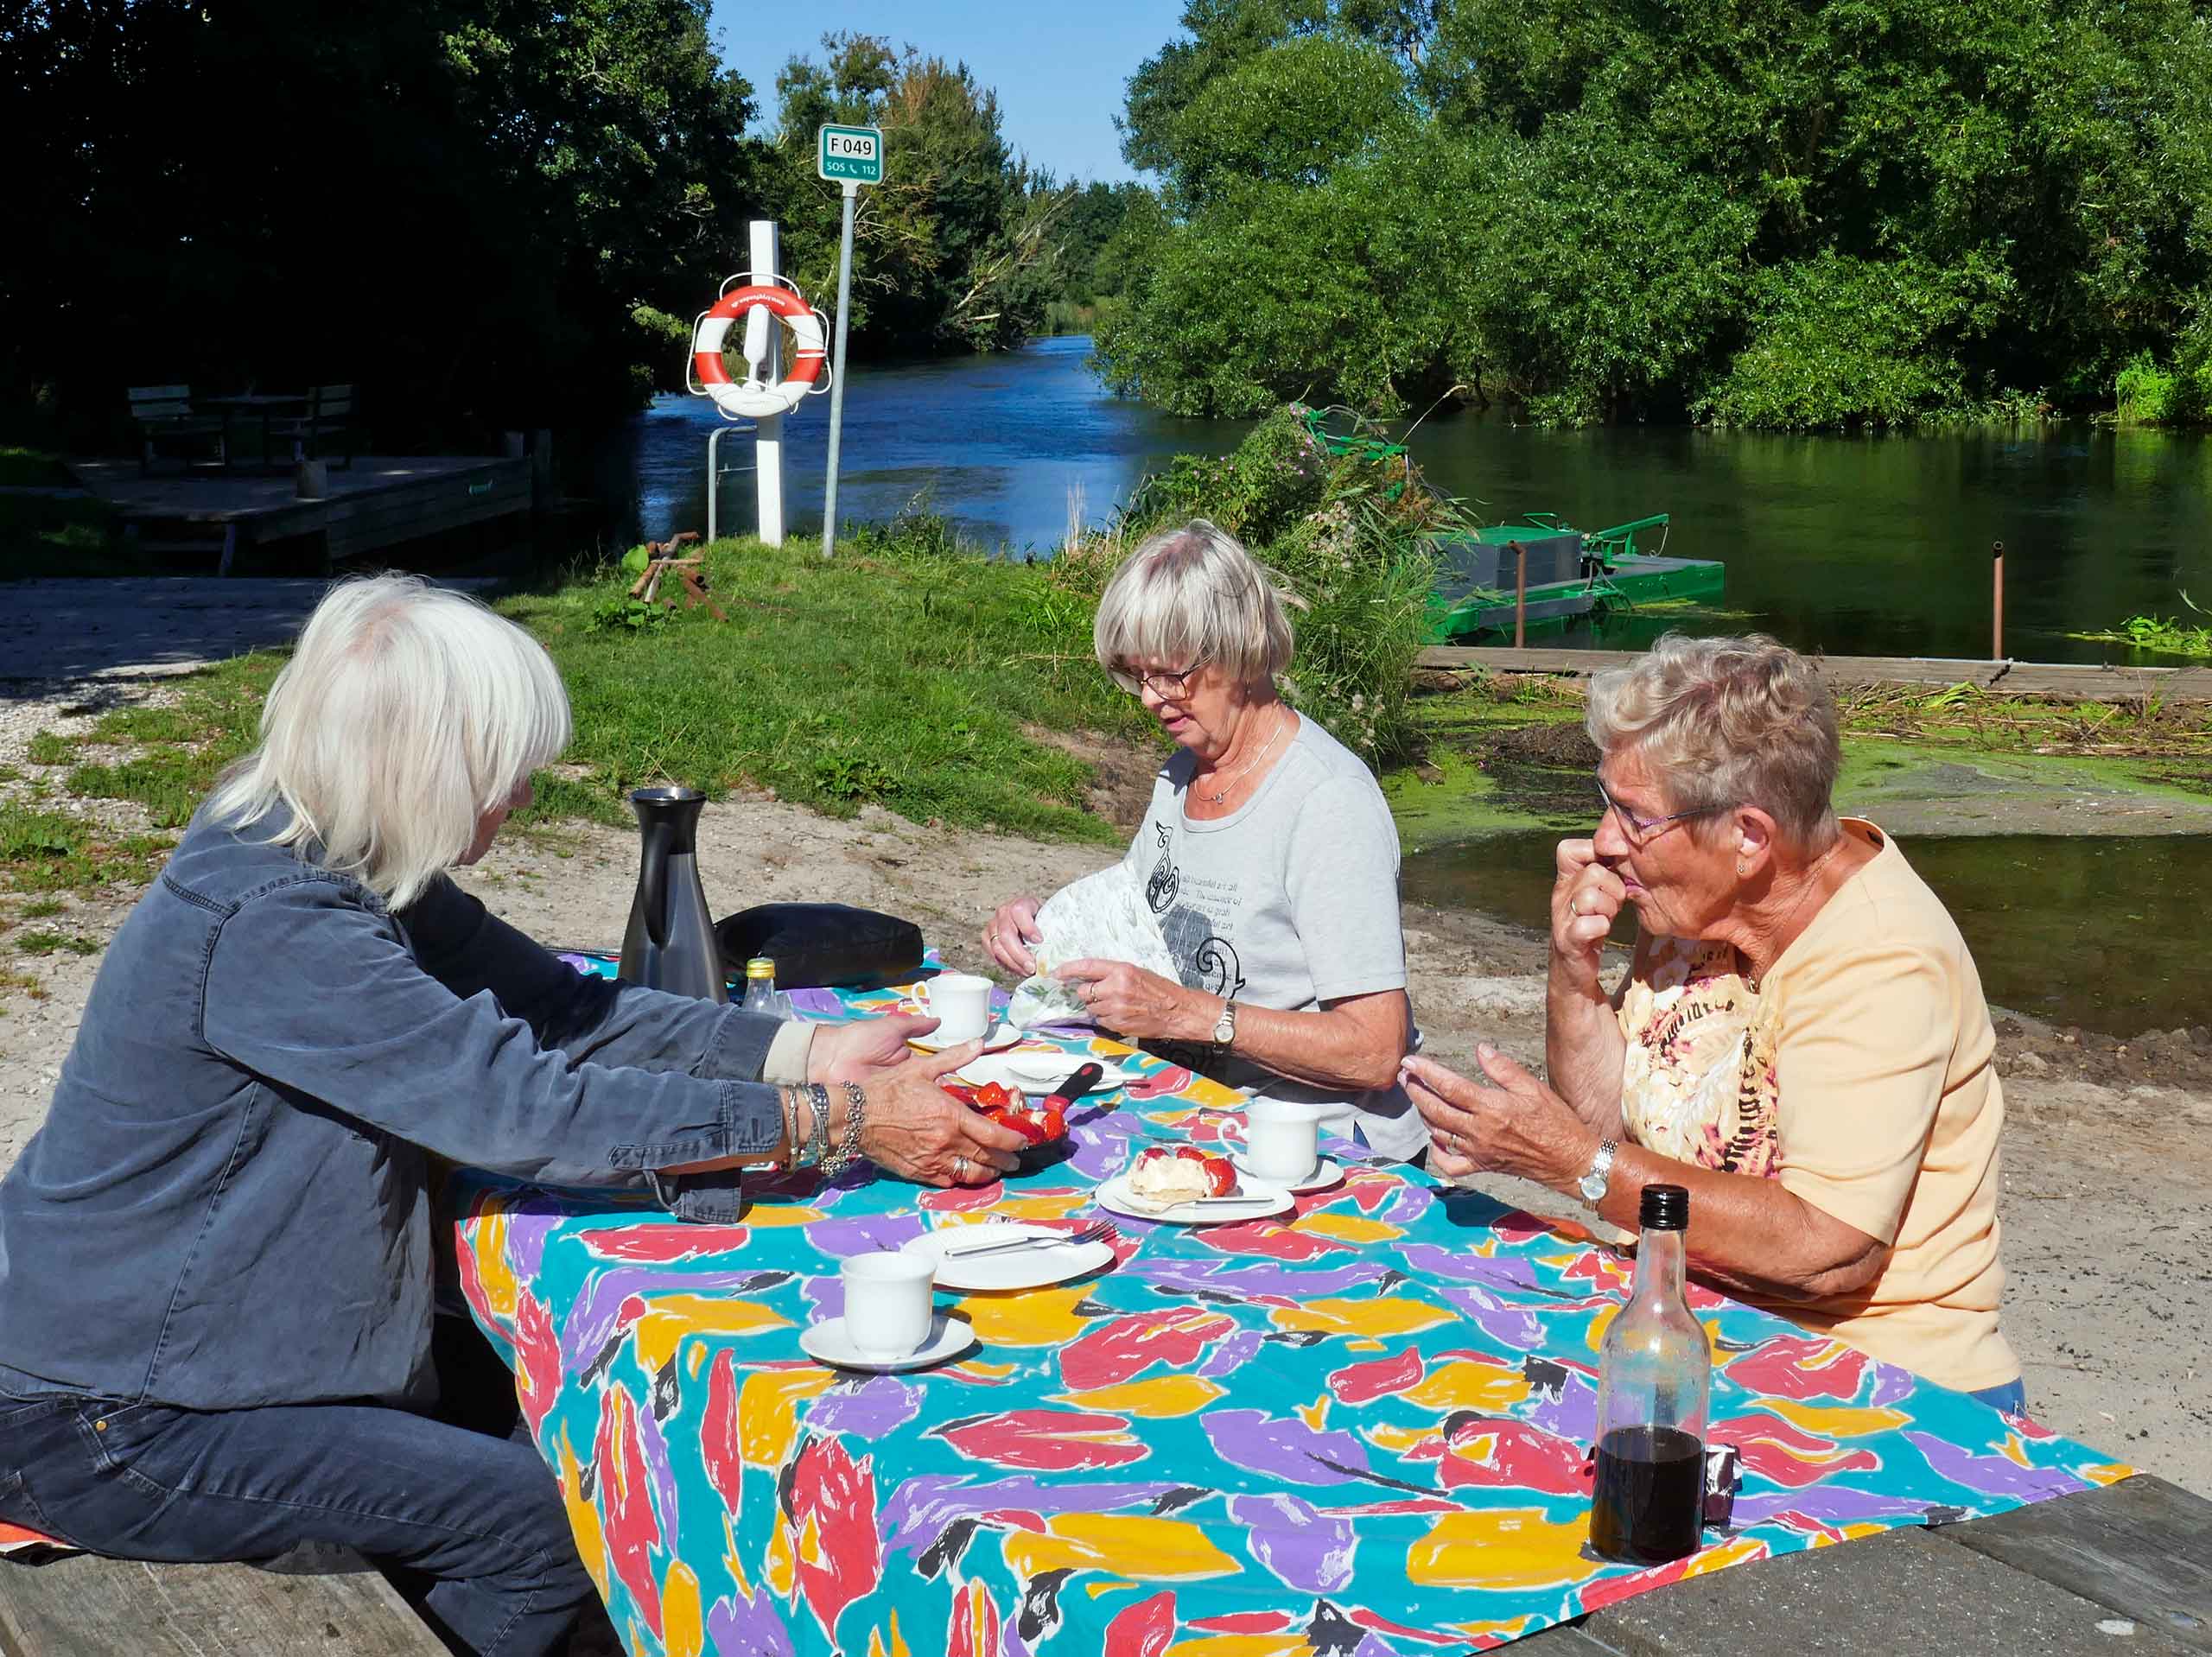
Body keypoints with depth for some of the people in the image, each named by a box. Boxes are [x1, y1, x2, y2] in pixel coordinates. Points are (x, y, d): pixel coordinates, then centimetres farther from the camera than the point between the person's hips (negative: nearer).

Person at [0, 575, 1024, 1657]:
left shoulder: (361, 877, 1)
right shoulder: (269, 926, -28)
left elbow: (562, 1010, 1)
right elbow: (525, 1105, -30)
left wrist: (804, 1051, -10)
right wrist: (833, 1122, -27)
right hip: (102, 1429, -9)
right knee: (550, 1524, -12)